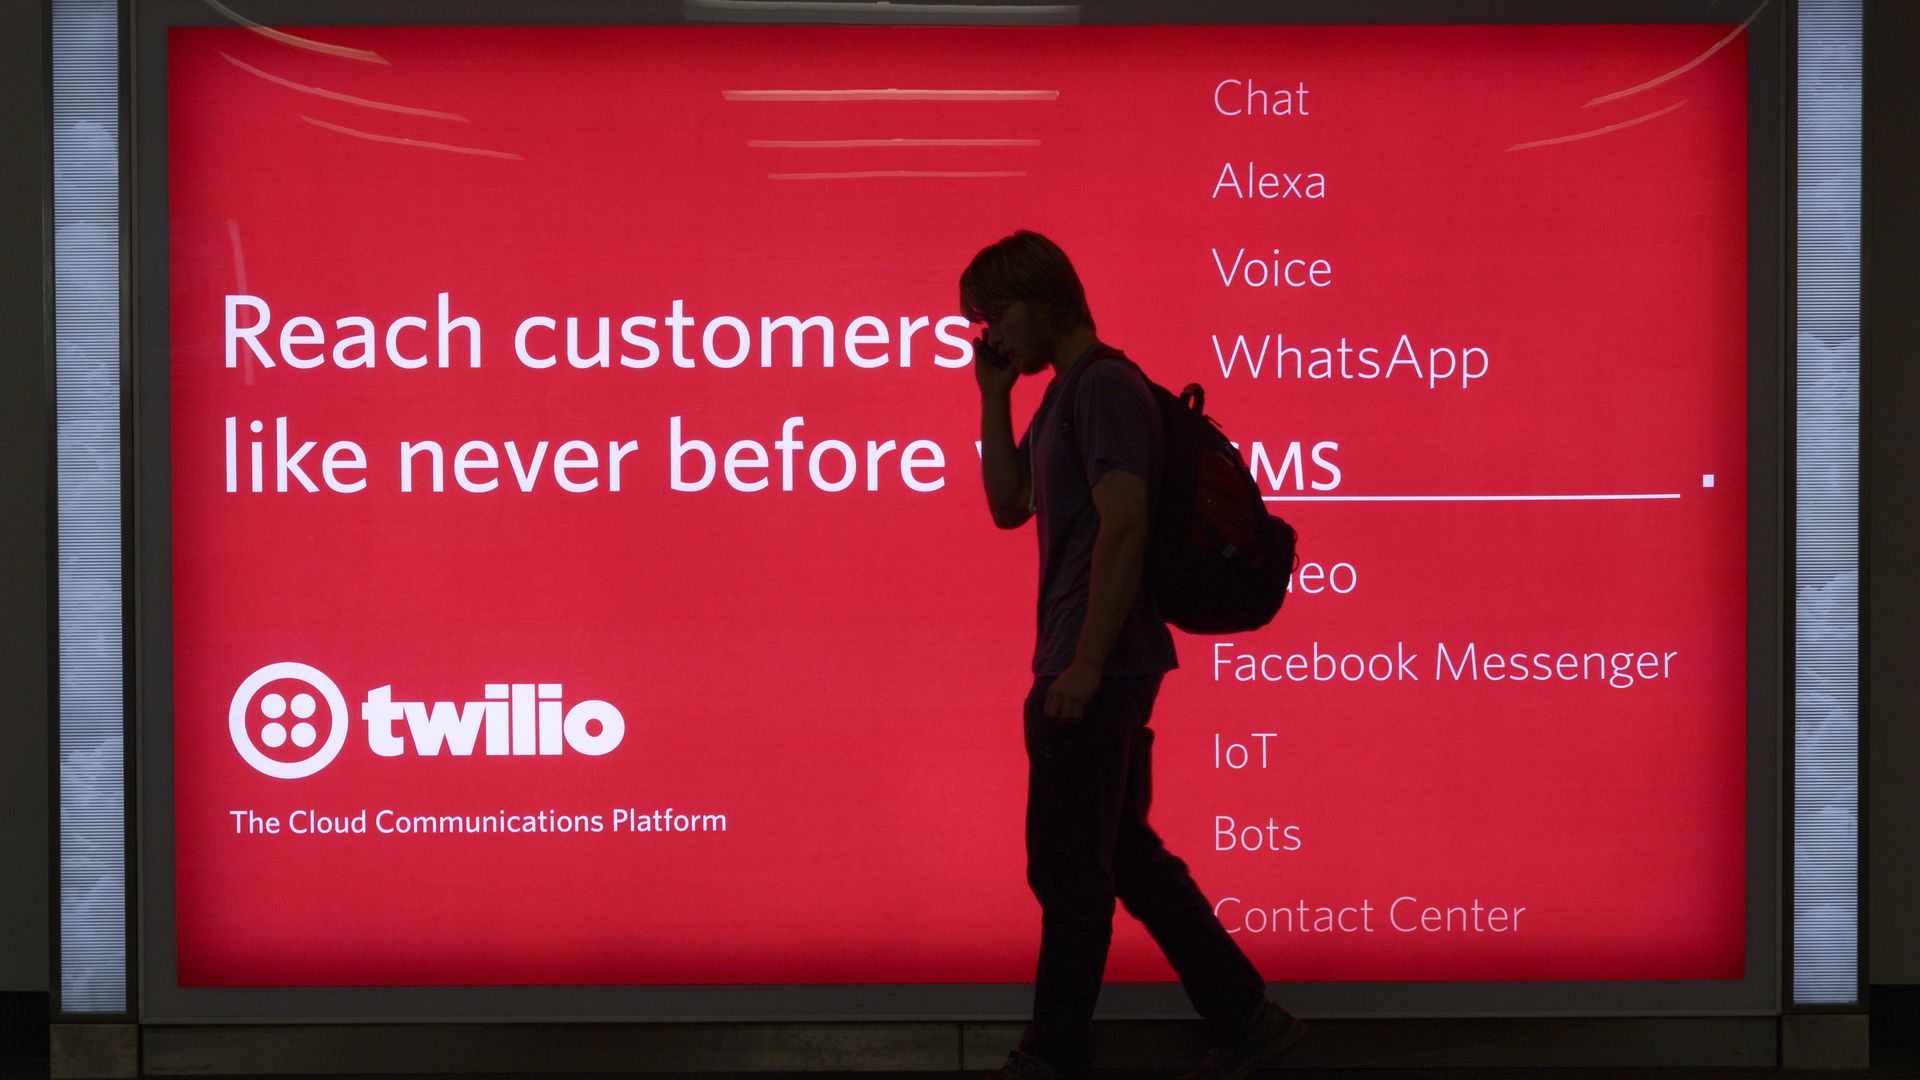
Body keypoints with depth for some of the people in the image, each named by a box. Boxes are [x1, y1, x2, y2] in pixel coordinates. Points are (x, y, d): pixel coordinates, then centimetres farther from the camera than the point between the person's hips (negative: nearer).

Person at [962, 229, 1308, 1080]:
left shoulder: (1105, 387, -14)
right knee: (1125, 855, 15)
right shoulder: (1066, 392, 16)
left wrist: (1084, 665, -23)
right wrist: (995, 398, 10)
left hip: (1095, 671, -10)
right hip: (1101, 669, 10)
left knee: (1068, 867, 0)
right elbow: (1009, 506, 21)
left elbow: (1122, 529, -22)